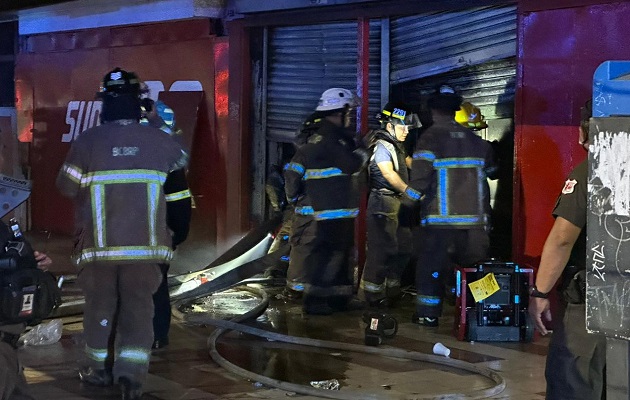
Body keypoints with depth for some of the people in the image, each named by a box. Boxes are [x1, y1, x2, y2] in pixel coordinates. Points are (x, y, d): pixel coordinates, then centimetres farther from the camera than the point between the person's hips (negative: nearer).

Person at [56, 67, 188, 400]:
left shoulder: (87, 141, -8)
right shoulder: (158, 140, -1)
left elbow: (67, 187, -1)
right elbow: (183, 162, 20)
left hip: (99, 244, 0)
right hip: (145, 244, 1)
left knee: (100, 305, 14)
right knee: (138, 307, 5)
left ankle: (99, 368, 25)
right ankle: (132, 368, -8)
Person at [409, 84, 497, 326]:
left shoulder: (431, 138, -9)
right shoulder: (474, 139, 8)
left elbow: (419, 177, -16)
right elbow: (490, 170, 15)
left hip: (440, 217, -4)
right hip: (473, 216, 4)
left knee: (431, 264, 3)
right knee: (469, 262, 15)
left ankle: (428, 313, 5)